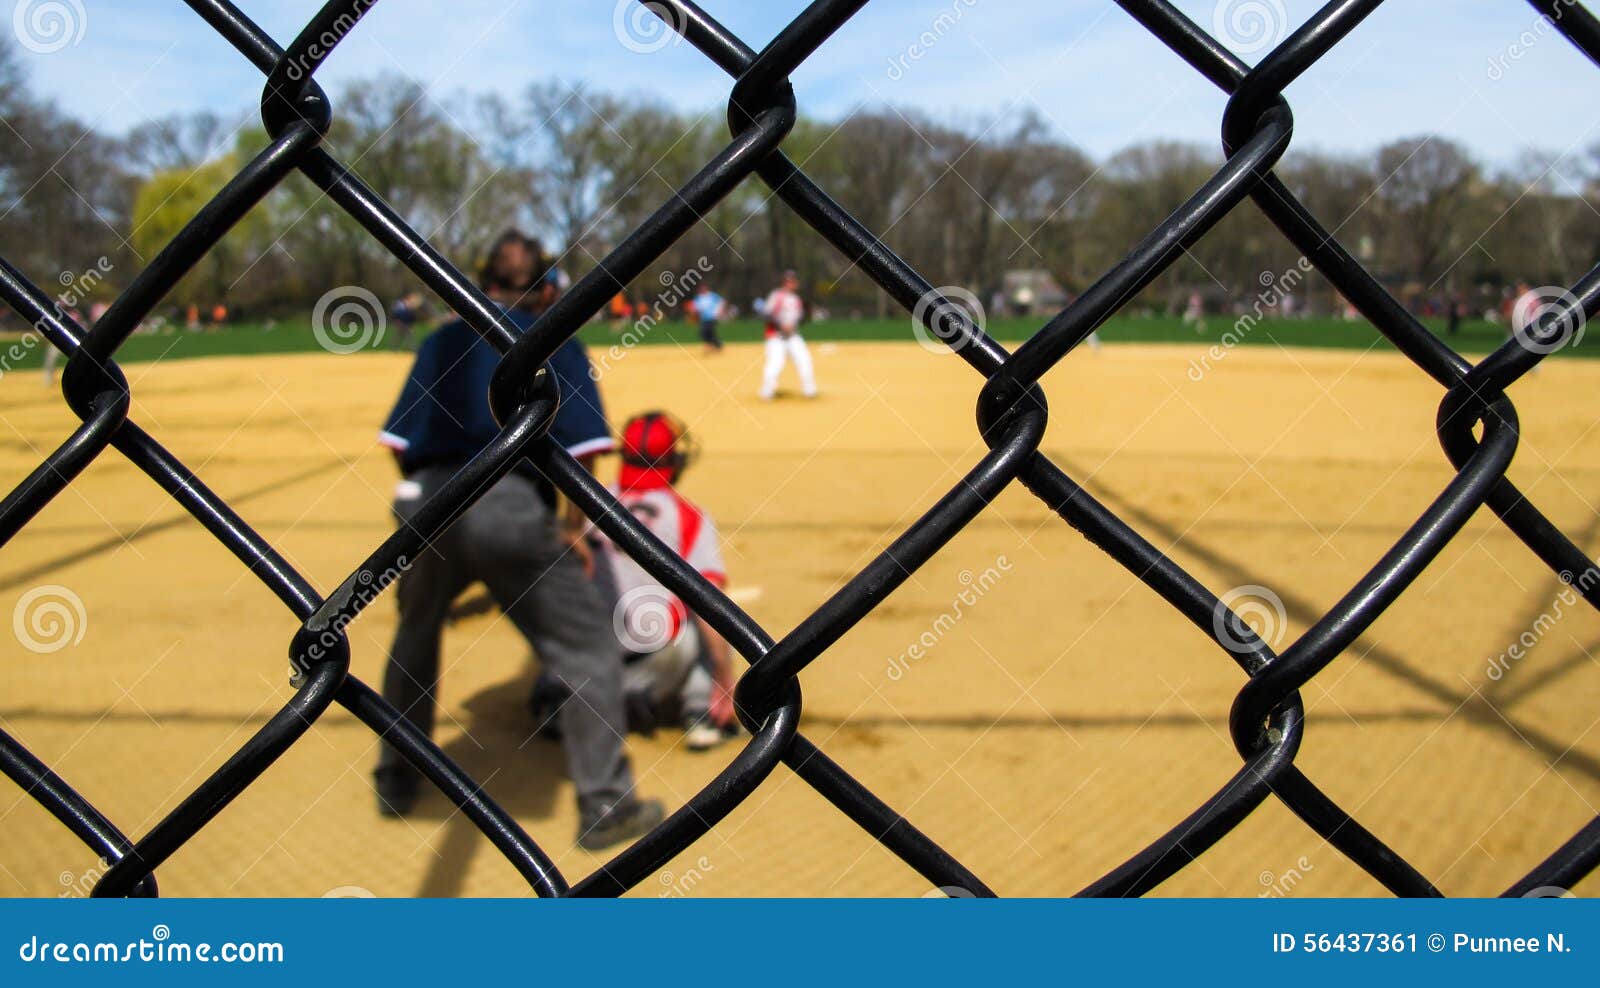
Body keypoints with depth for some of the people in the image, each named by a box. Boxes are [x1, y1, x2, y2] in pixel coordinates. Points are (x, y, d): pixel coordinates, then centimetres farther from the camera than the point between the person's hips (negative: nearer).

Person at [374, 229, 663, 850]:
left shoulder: (442, 341, 21)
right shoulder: (557, 343, 11)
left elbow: (400, 440, 15)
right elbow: (583, 448, -1)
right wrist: (572, 529, 8)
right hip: (508, 506, -4)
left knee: (414, 640, 28)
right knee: (587, 646, 8)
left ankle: (396, 781, 41)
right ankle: (604, 805, 8)